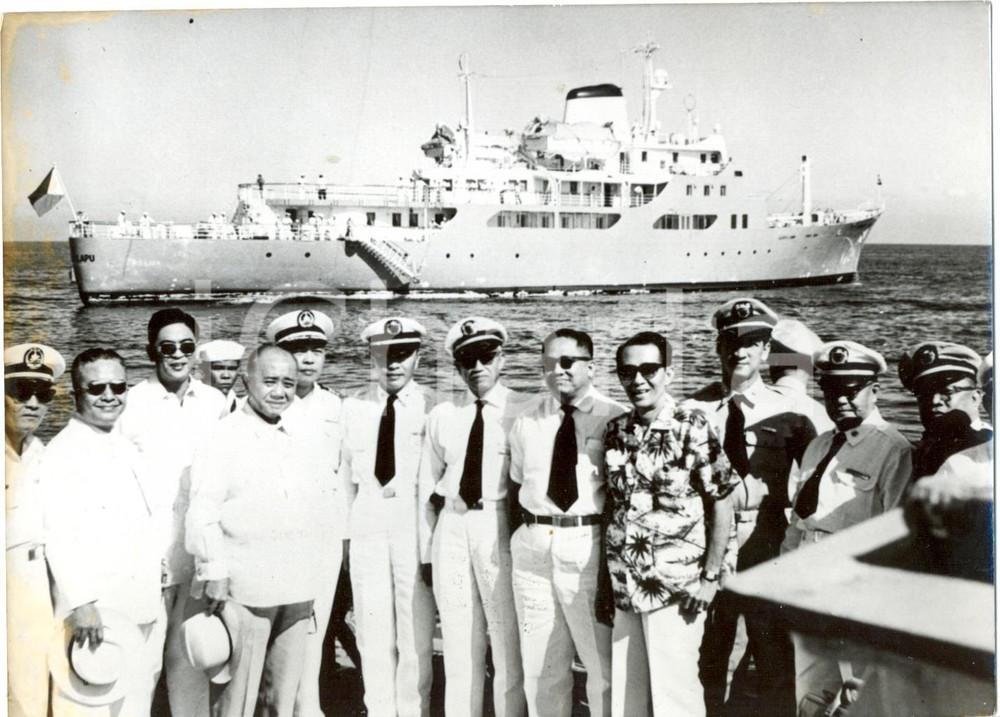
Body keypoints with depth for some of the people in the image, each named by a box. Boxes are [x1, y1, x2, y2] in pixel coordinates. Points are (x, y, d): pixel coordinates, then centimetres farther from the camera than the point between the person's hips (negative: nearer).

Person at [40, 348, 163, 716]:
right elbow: (58, 535, -19)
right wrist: (82, 602, -27)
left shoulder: (127, 448, 15)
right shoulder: (62, 452, -10)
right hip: (96, 615, -7)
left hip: (146, 612, 8)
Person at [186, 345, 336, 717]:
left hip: (298, 587, 5)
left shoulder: (309, 436, 9)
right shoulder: (224, 437, -7)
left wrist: (317, 565, 12)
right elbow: (203, 510, -10)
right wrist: (213, 573, -13)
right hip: (244, 588, -5)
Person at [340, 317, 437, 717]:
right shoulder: (354, 407, 6)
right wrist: (345, 530, 9)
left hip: (415, 522, -3)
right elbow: (346, 472, 11)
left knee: (416, 633, 4)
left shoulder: (431, 407, -4)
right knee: (373, 631, 10)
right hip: (366, 523, 3)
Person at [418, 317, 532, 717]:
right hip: (452, 529, 4)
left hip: (502, 527, -4)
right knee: (458, 648, 14)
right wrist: (426, 552, 10)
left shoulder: (525, 411, -5)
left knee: (508, 645, 8)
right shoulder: (441, 416, 8)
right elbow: (428, 486, 11)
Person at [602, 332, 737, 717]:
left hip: (677, 588, -5)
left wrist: (710, 577, -10)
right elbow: (610, 504, 11)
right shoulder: (615, 432, 6)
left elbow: (722, 504, -7)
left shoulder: (693, 429, -9)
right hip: (624, 586, 5)